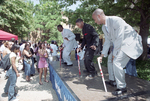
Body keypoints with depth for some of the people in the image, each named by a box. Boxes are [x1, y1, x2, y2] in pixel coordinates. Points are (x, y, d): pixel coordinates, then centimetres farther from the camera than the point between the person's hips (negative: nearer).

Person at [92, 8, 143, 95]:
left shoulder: (116, 20, -23)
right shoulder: (104, 27, 4)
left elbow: (119, 39, -24)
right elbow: (107, 41, 9)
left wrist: (115, 54, -17)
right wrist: (102, 55, 6)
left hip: (130, 42, -9)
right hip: (119, 44, 9)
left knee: (117, 62, -17)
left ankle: (122, 88, -2)